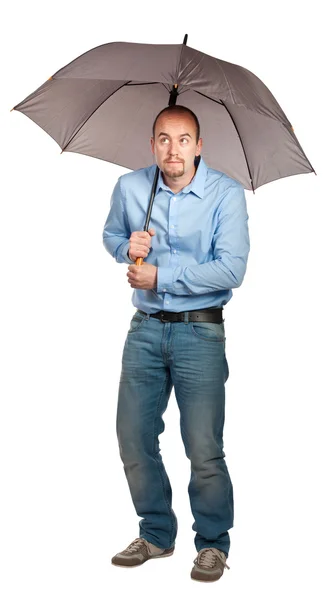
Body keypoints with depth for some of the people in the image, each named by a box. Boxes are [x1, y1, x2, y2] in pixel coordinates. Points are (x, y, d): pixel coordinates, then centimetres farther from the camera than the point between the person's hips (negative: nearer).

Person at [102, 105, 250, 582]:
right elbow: (110, 235, 21)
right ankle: (156, 534, 29)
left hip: (200, 331, -4)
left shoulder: (226, 193, -10)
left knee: (204, 449, -3)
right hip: (145, 328, 5)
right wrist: (128, 246, -4)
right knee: (134, 439, 9)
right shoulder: (130, 187, 3)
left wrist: (160, 275, -16)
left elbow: (231, 270, -17)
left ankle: (213, 543, 19)